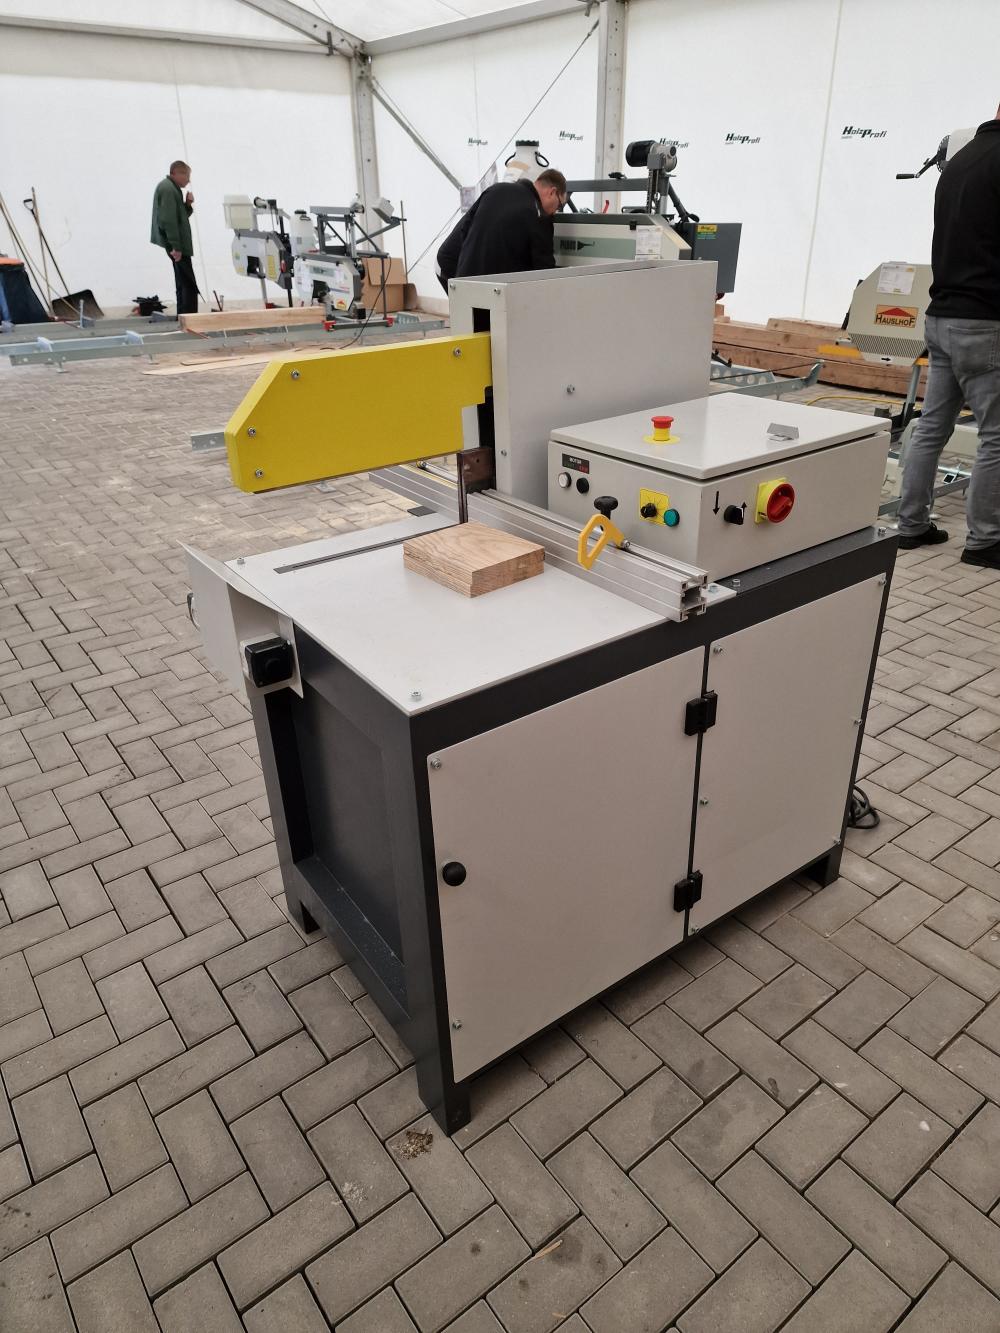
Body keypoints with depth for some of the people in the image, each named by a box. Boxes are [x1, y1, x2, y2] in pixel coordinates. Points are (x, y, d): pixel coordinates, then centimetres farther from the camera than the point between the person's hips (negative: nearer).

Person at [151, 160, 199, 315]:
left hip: (179, 243, 10)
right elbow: (168, 220, -22)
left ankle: (183, 316, 18)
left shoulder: (172, 188, 17)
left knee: (183, 283, 13)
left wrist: (188, 204, 6)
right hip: (176, 244, -10)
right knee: (189, 284, -12)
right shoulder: (168, 189, -14)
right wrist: (175, 246, -24)